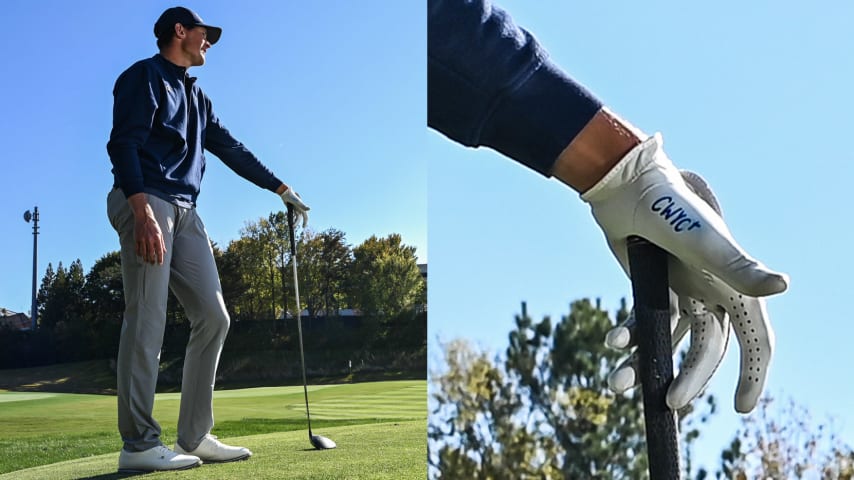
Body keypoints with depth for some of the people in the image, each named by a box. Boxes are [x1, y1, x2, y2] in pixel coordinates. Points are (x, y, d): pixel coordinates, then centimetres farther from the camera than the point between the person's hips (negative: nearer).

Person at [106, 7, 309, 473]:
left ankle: (194, 436, 7)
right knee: (147, 321, -11)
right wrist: (142, 212, -24)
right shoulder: (144, 76, -1)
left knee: (213, 317, 2)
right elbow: (124, 143, -12)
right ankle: (138, 443, -6)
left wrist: (282, 189, 28)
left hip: (184, 211, 9)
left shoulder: (195, 97, 24)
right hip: (145, 202, -8)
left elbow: (231, 149, 28)